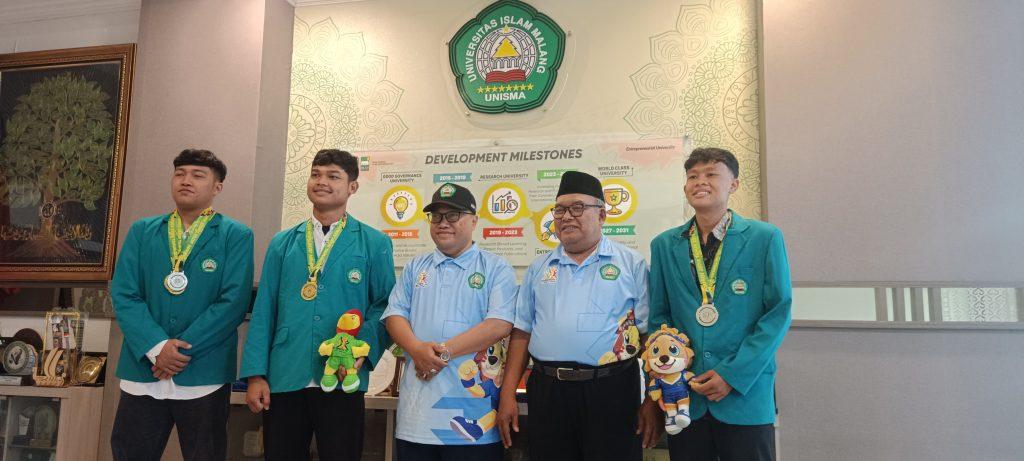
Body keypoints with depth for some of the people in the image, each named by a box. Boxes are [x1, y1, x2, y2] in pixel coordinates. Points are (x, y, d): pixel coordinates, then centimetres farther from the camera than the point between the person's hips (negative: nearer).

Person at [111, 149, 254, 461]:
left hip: (204, 377, -2)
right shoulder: (141, 231, 10)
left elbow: (233, 302, -9)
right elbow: (123, 296, 1)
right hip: (142, 372, 3)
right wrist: (157, 347, -13)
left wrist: (182, 348, -14)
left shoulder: (236, 235, 0)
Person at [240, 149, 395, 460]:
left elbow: (386, 305, 0)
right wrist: (255, 374, 1)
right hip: (283, 379, 3)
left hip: (342, 381, -2)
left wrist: (363, 350, -15)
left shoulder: (374, 244, 3)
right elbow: (264, 310, 7)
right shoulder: (282, 243, 10)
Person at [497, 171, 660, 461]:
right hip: (547, 392, 3)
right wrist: (508, 395, 6)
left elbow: (650, 335, -1)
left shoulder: (632, 264, 2)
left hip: (611, 393, -3)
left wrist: (653, 401, -7)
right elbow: (522, 332, 12)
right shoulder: (539, 268, 12)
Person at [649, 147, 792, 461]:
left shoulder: (765, 238, -1)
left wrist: (734, 374, -11)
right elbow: (658, 316, 9)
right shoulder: (663, 245, 7)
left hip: (746, 394, -2)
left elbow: (778, 313, -4)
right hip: (682, 395, 2)